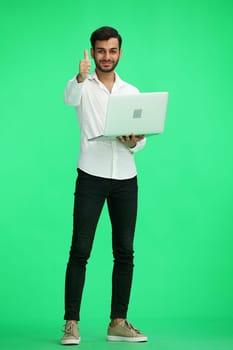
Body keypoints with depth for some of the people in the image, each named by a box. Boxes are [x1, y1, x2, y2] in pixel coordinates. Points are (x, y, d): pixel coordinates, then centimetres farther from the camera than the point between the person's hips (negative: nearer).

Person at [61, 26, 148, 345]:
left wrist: (134, 142, -15)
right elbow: (70, 98, -24)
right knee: (80, 250, -7)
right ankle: (71, 324, -4)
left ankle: (118, 323, 12)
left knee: (125, 252, 5)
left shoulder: (132, 92, 13)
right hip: (91, 176, -4)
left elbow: (141, 140, 10)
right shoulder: (83, 86, 2)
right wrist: (81, 77, -45)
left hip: (126, 179, 4)